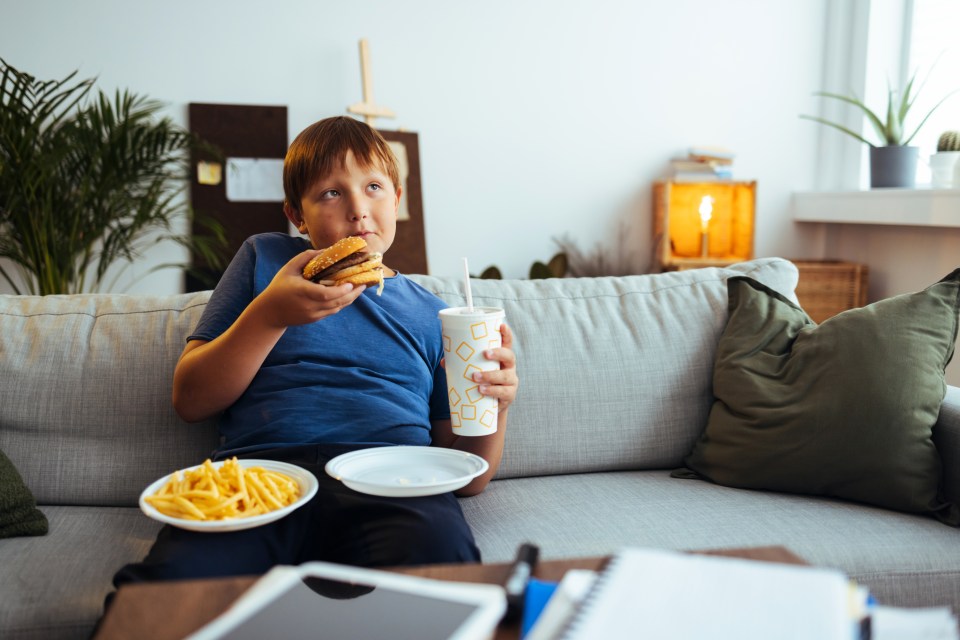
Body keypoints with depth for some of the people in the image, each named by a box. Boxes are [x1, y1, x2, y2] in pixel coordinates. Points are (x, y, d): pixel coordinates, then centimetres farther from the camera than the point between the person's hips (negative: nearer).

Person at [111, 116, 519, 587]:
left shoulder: (430, 315, 22)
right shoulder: (264, 258, 21)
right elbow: (190, 400, 12)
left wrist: (493, 406, -3)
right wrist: (270, 315, -3)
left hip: (389, 482, 1)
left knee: (437, 559, -35)